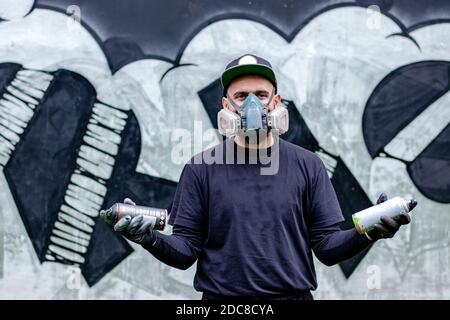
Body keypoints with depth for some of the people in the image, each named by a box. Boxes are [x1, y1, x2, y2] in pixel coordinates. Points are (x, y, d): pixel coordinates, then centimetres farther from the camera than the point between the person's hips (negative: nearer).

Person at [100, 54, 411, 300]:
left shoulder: (308, 165, 2)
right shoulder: (201, 168, 0)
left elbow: (327, 247, 1)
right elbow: (185, 251, -2)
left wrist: (368, 233, -15)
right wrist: (152, 239, -20)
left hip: (293, 293, 1)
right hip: (221, 295, -1)